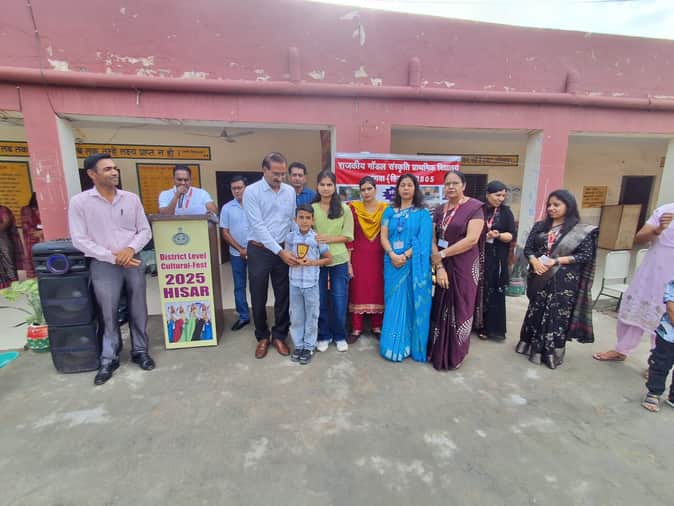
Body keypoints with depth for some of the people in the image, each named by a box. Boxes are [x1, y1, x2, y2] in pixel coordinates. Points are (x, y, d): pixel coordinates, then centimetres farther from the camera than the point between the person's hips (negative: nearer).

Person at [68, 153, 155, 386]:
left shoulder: (131, 198, 3)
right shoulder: (79, 202, -4)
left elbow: (145, 230, 5)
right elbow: (80, 240, -7)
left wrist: (131, 249, -14)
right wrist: (113, 257, -14)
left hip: (133, 261, 2)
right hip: (104, 265, -2)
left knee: (138, 310, 10)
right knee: (109, 314, 7)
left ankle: (140, 351, 28)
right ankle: (109, 359, 25)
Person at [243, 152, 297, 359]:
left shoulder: (290, 191, 4)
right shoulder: (251, 191, -9)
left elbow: (294, 221, 8)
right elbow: (258, 226, -16)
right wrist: (280, 252, -20)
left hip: (284, 251, 3)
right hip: (259, 251, -3)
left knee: (283, 296, 10)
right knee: (259, 298, 9)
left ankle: (279, 336, 29)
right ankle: (262, 337, 29)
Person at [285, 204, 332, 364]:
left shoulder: (317, 238, -7)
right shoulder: (290, 237, -1)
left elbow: (329, 258, 0)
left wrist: (313, 263, -14)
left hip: (311, 283, -2)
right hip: (295, 283, 2)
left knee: (311, 316, 9)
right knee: (296, 316, 13)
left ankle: (309, 347, 24)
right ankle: (298, 345, 29)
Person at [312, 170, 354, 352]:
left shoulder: (344, 208, -1)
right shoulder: (311, 208, 0)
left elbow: (348, 235, -3)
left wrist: (328, 239, -16)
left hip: (339, 260, 0)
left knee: (339, 301, 7)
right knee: (320, 300, 10)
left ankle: (340, 336, 26)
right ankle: (324, 335, 28)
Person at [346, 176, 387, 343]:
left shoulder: (385, 208, 2)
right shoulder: (353, 208, -2)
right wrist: (348, 261, -8)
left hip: (378, 256, 1)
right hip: (358, 255, -1)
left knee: (378, 290, 9)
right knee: (357, 291, 4)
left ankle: (376, 326, 24)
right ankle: (356, 328, 17)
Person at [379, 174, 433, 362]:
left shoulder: (423, 213, 2)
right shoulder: (390, 211, 10)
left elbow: (423, 240, -6)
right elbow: (384, 236, 3)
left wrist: (406, 256, -17)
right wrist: (392, 255, -14)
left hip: (414, 264, -2)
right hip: (393, 263, 3)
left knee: (412, 303, 3)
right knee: (394, 303, 7)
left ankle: (411, 344, 16)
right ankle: (394, 345, 18)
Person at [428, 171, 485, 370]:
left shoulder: (474, 207, -8)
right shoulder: (439, 210, 8)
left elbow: (472, 239, -18)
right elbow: (433, 241, 2)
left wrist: (442, 254, -14)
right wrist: (438, 266, -10)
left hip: (464, 267, -5)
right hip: (443, 266, 5)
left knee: (460, 309, 5)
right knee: (441, 308, 11)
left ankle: (454, 356, 22)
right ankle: (438, 352, 27)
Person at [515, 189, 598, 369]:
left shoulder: (581, 230, -3)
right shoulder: (540, 226, 8)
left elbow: (585, 255, -7)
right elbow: (528, 248, 5)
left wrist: (557, 261, -17)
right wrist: (534, 261, -15)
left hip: (564, 281, -3)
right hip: (540, 277, 4)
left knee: (557, 315, 2)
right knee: (536, 311, 11)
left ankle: (551, 353, 16)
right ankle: (532, 346, 26)